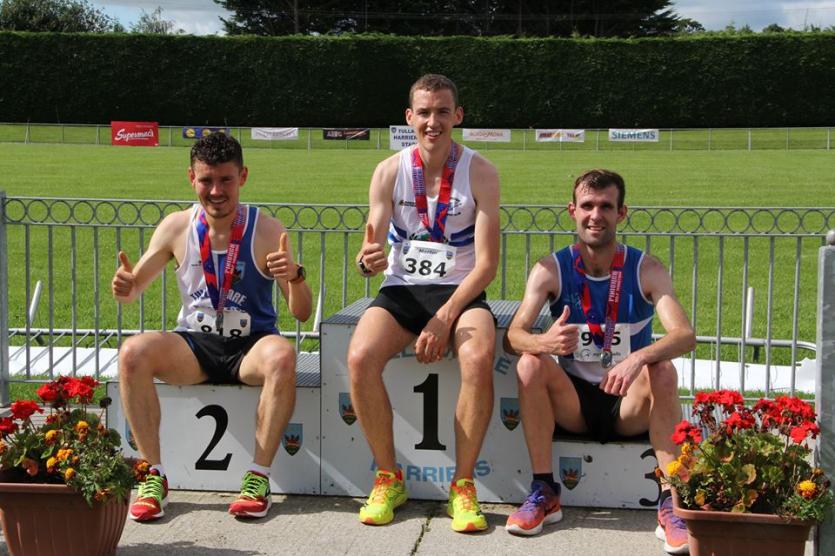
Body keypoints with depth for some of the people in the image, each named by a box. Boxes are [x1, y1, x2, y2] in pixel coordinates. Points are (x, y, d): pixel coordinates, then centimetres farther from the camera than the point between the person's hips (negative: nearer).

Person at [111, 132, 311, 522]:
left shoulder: (265, 230, -6)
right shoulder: (176, 227, 1)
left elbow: (301, 313, -7)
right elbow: (134, 289, 7)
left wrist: (295, 277, -29)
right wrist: (124, 287, -18)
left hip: (250, 346, -2)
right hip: (193, 344, 2)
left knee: (282, 355, -36)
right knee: (132, 352, -26)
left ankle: (259, 477, -24)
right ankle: (153, 476, -17)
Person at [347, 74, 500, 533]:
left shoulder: (479, 173, -3)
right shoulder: (389, 172, 2)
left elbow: (486, 263, -7)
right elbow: (371, 248, -1)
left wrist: (445, 318, -19)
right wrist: (368, 261, -27)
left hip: (460, 292, -2)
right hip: (401, 290, 2)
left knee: (478, 358, -34)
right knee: (360, 357, -28)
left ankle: (463, 485, -18)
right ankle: (388, 477, -10)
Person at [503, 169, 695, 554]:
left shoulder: (646, 270, -9)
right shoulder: (551, 270, -6)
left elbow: (685, 335, -23)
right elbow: (513, 336, -16)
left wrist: (639, 358, -44)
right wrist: (544, 342, -41)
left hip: (630, 406, -1)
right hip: (573, 401, 1)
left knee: (663, 370, -29)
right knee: (530, 363, -25)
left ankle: (671, 504, -25)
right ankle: (544, 493, -15)